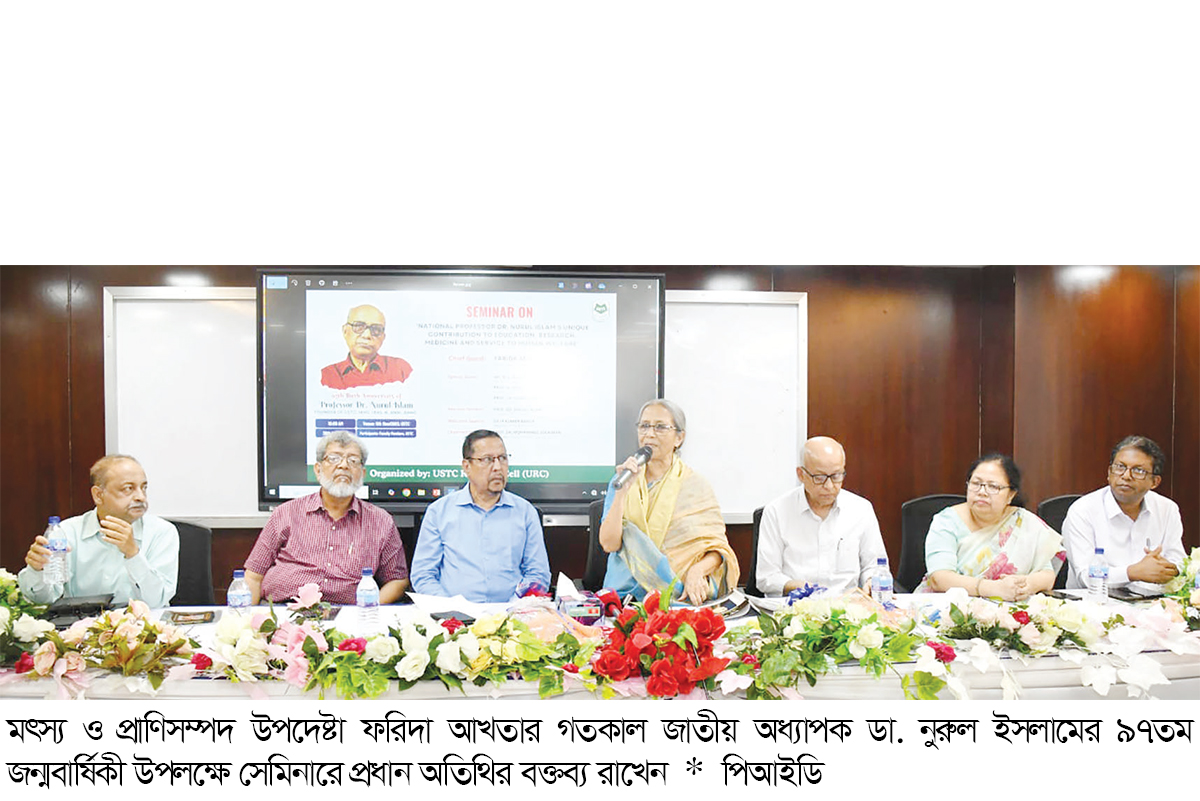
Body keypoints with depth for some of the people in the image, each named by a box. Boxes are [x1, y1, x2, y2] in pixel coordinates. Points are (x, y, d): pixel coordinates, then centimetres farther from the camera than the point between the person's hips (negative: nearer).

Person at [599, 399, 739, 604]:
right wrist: (622, 491, -10)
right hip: (624, 593, 1)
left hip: (676, 594, -1)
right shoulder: (622, 480, 10)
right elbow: (609, 543, -2)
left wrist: (698, 570, -18)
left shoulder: (694, 486, 4)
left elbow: (717, 547, 2)